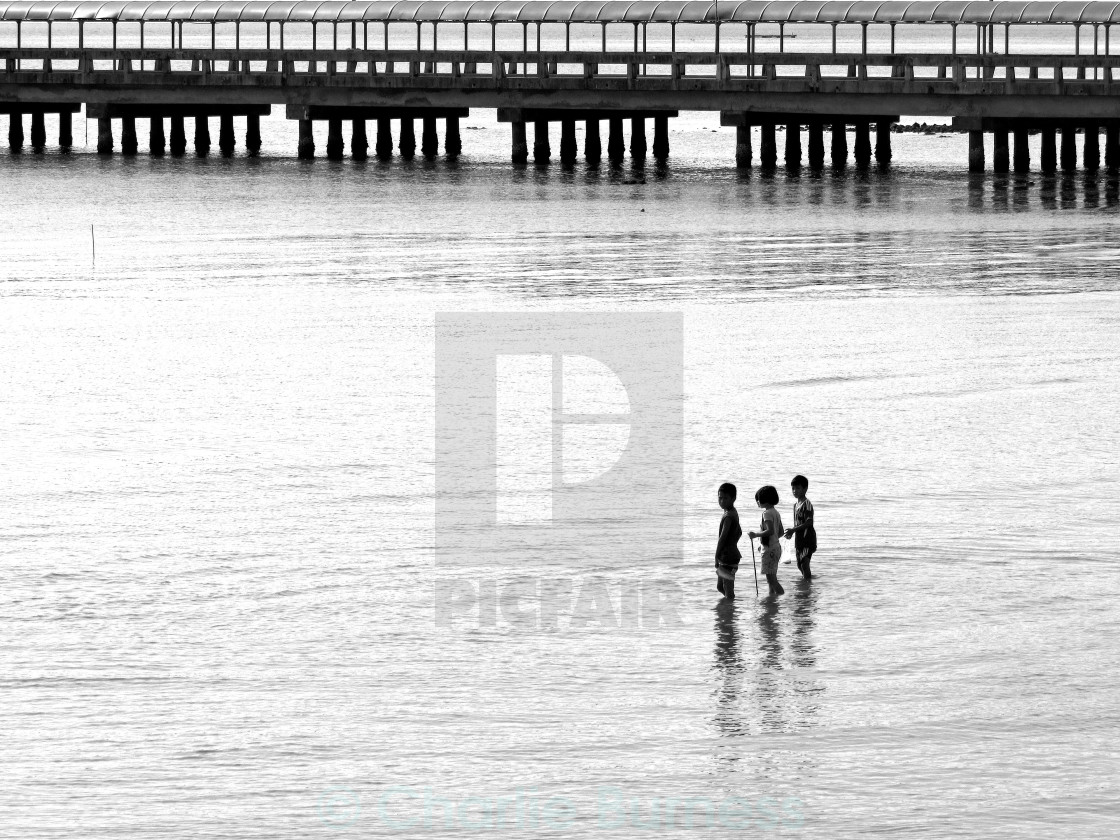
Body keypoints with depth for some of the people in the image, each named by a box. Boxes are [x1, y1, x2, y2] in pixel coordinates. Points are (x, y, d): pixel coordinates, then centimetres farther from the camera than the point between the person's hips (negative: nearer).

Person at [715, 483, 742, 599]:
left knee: (728, 589, -5)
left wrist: (717, 557, -18)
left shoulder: (728, 516, -20)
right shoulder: (733, 513, 10)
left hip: (727, 558, -10)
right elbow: (739, 532, 22)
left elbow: (722, 537, -23)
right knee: (720, 586, 22)